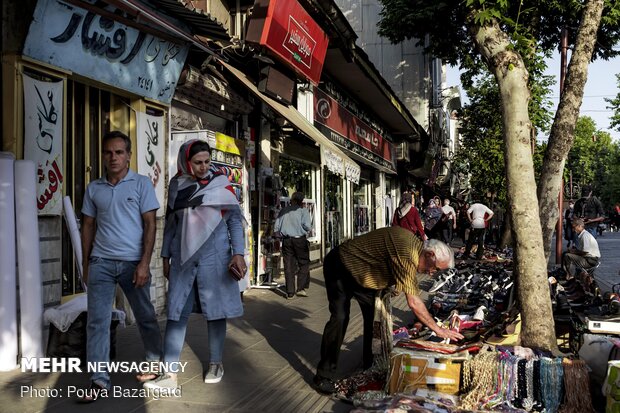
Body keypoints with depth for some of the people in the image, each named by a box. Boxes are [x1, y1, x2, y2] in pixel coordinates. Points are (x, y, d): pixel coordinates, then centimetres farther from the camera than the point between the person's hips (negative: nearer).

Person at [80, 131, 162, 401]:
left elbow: (150, 224, -4)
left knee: (145, 316, 10)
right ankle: (99, 379, 8)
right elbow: (88, 226, 14)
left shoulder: (141, 184, -1)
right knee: (97, 320, 0)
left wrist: (144, 263, -11)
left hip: (133, 262, -2)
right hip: (101, 262, 3)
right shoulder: (94, 188, 9)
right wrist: (85, 264, 11)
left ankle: (156, 361, 30)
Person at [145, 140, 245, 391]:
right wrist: (166, 256, 14)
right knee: (176, 313, 1)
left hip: (214, 255, -2)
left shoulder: (221, 183, -3)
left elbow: (235, 220, -3)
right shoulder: (176, 184, 5)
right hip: (183, 256, 3)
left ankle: (215, 364, 23)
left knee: (215, 311, 7)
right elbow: (171, 223, 13)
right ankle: (170, 374, 5)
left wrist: (238, 253, -12)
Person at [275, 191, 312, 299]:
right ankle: (301, 288, 4)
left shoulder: (284, 210, 7)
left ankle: (290, 292, 8)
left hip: (286, 240, 3)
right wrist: (306, 231, 6)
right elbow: (307, 226, -16)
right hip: (300, 240, -3)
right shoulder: (303, 211, -4)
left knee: (288, 266, 6)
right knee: (304, 264, 10)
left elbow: (276, 228, 6)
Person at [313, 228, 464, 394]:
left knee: (374, 316, 6)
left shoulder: (415, 243, -5)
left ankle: (370, 365, 23)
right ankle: (324, 377, -8)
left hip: (362, 271, 9)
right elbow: (413, 302, -33)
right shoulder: (407, 254, -35)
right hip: (340, 268, -9)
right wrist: (437, 329, -25)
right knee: (340, 318, -18)